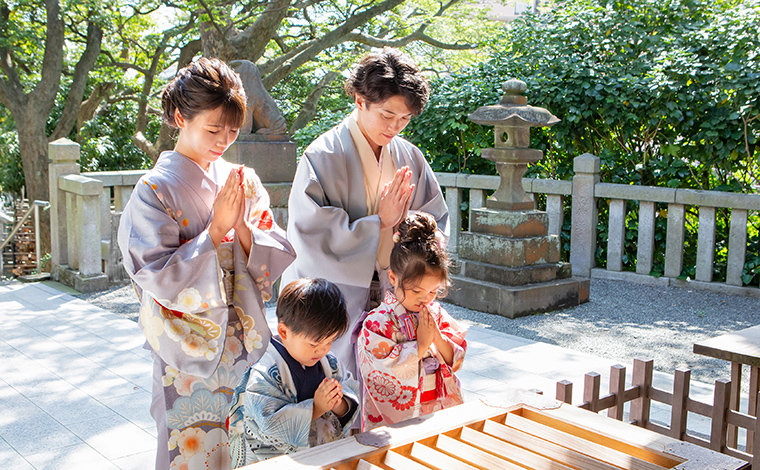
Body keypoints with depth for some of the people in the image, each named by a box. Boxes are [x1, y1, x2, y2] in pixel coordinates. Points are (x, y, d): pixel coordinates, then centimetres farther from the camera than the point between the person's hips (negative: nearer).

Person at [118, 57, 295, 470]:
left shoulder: (243, 182, 3)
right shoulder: (155, 191, -11)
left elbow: (278, 261, 0)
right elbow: (162, 280, -18)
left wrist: (243, 228, -18)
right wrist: (217, 229, -20)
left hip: (245, 343, 4)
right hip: (189, 352, -4)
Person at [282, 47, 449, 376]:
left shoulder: (409, 158, 7)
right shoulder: (322, 158, -10)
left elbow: (437, 226, 11)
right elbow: (314, 244, -16)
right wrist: (381, 223, -16)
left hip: (395, 302, 4)